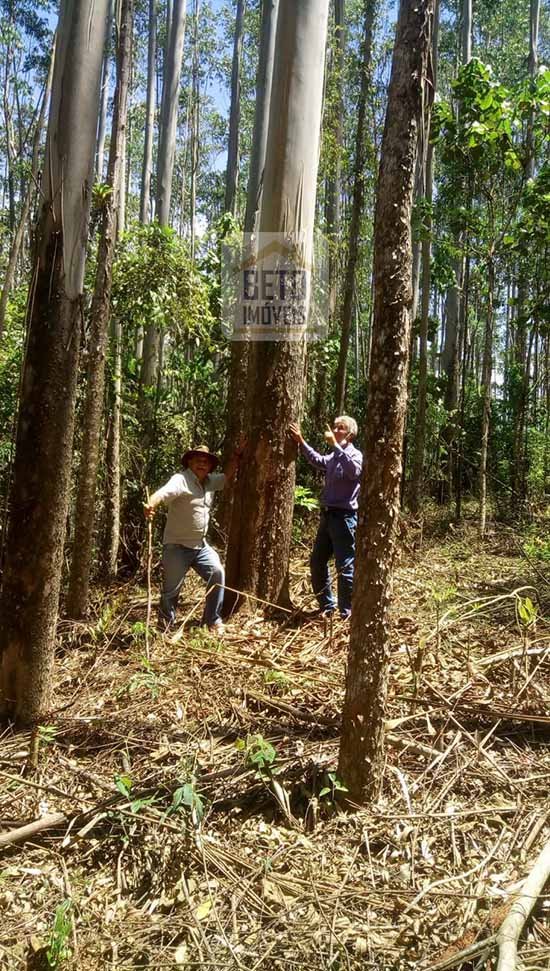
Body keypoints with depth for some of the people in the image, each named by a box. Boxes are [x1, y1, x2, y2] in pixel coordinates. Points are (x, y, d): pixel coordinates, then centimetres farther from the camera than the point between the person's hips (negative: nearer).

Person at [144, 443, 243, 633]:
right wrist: (150, 504, -55)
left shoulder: (210, 481, 6)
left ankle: (213, 621, 2)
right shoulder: (181, 480, -17)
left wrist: (237, 455, 15)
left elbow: (227, 475, 24)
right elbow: (164, 493, -35)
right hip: (177, 546, -6)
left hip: (200, 545, 6)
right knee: (171, 589, 3)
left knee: (217, 572, -12)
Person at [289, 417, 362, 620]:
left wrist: (335, 445, -31)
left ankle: (347, 614, 4)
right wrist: (301, 442, 10)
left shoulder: (355, 454, -10)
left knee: (345, 567, -5)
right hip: (327, 515, 9)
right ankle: (327, 607, 29)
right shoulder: (333, 456, 15)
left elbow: (354, 471, -29)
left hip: (344, 517, -9)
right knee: (317, 562, 15)